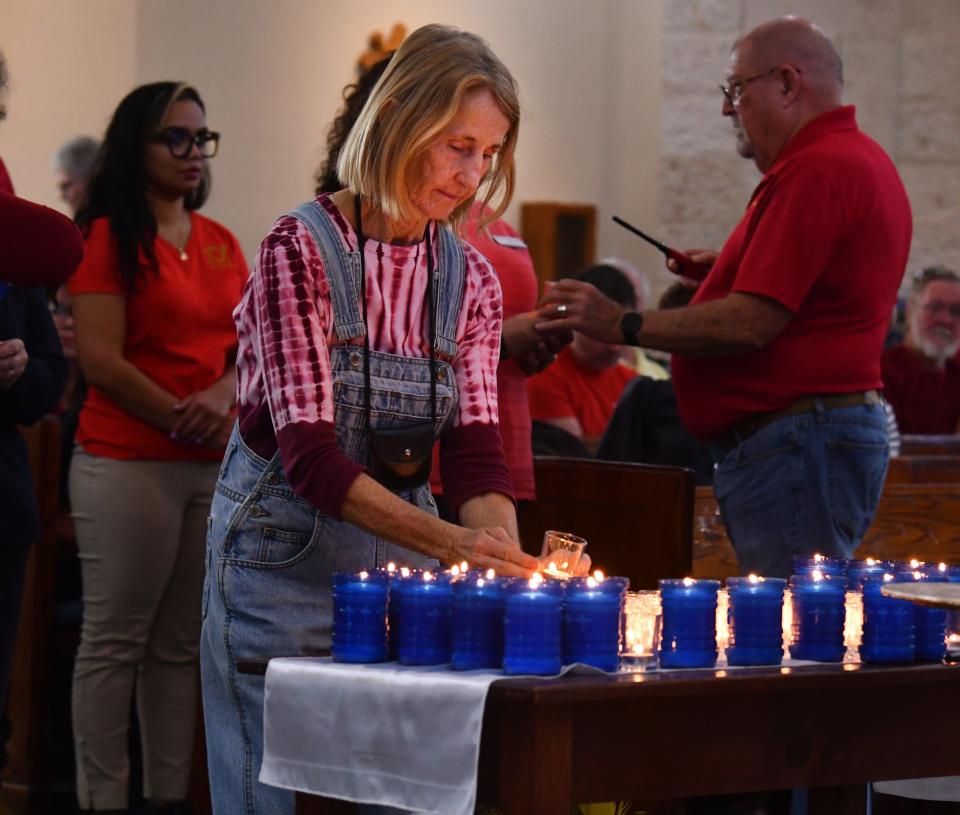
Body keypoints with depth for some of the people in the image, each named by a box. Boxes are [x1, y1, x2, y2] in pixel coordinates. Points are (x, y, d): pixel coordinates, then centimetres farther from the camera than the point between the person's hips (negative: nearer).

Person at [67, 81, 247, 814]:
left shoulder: (222, 245, 15)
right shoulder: (111, 238, -4)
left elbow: (251, 347, 14)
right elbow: (101, 361, -10)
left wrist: (224, 395, -7)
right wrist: (183, 420, -11)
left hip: (214, 467, 6)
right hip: (129, 463, -6)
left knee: (183, 644, 7)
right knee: (115, 642, -4)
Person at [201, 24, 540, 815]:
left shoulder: (470, 279, 2)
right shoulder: (302, 250, -16)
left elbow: (473, 451, -4)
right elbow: (307, 455, -23)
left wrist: (506, 549, -25)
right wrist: (449, 541, -35)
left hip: (399, 551, 5)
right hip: (286, 549, -5)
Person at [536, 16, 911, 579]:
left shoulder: (816, 171, -16)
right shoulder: (859, 161, 19)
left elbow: (751, 325, -21)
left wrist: (621, 325, -12)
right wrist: (729, 273, 19)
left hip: (796, 442, -11)